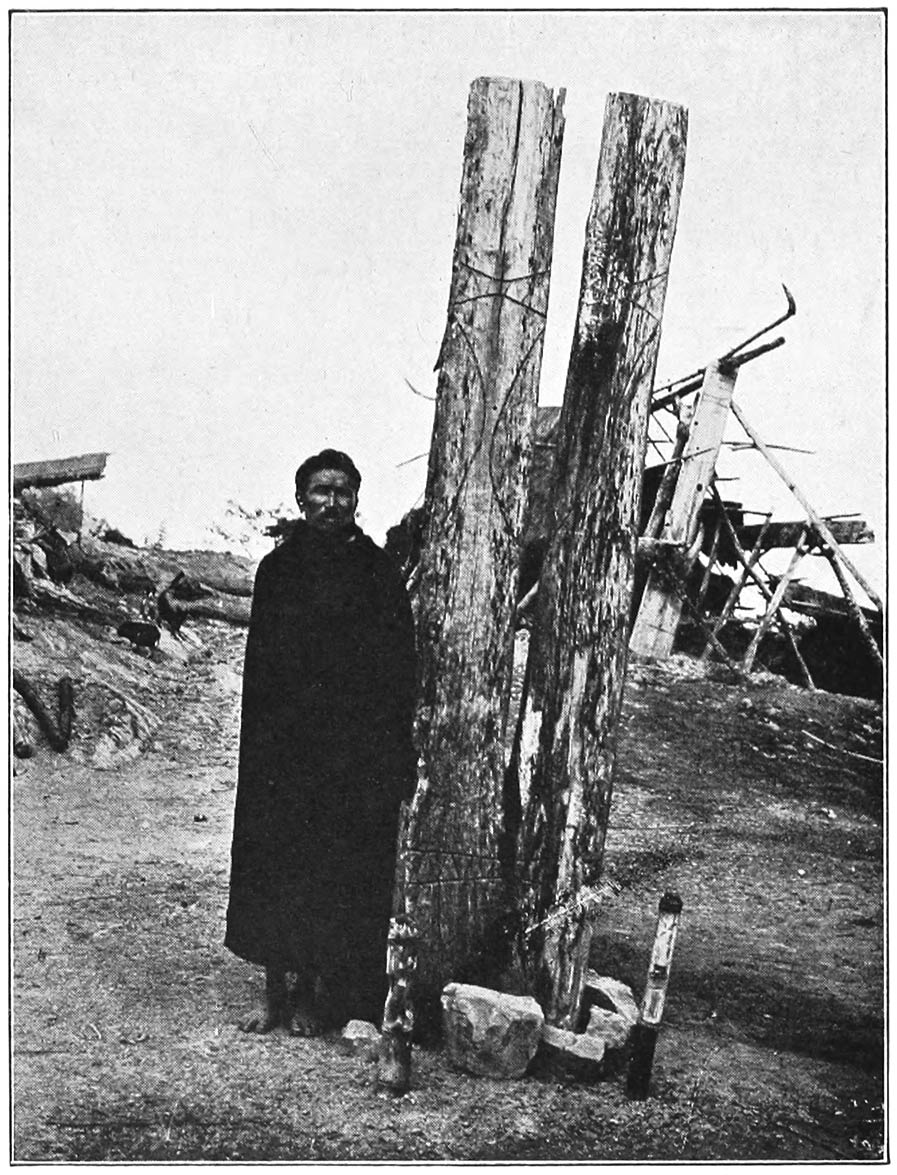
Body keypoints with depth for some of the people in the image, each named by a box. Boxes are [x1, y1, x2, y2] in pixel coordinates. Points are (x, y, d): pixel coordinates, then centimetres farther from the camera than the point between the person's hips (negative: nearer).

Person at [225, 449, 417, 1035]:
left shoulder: (378, 572, -1)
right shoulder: (277, 569, 7)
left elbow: (401, 668, -3)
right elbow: (259, 665, 9)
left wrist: (401, 756, -8)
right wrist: (257, 743, 4)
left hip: (357, 750, -2)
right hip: (283, 747, 3)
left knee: (341, 872, 3)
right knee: (275, 866, 4)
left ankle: (316, 996, 15)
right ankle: (279, 990, 16)